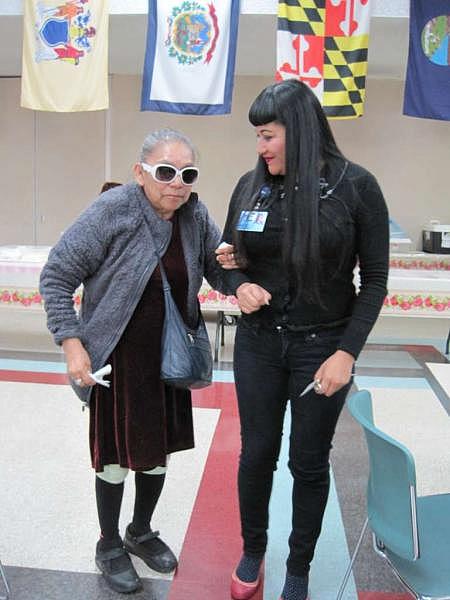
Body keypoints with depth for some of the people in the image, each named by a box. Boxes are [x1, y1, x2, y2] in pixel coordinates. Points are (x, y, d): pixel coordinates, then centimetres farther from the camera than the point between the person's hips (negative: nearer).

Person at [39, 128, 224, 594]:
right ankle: (109, 546, 34)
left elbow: (219, 273, 7)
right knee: (117, 454, 9)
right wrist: (71, 342, -21)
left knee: (159, 449, 18)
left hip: (170, 358, 5)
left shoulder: (195, 215, -4)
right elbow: (56, 276, -14)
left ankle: (141, 533, 43)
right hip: (118, 358, -5)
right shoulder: (110, 212, -18)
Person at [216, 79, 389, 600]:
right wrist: (239, 287, -13)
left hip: (324, 346, -2)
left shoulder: (355, 185, -10)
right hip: (258, 343, 3)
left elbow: (374, 279, -7)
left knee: (309, 463, 11)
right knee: (257, 453, 14)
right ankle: (252, 552, 39)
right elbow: (228, 260, 9)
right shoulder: (252, 185, -1)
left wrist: (348, 352, -14)